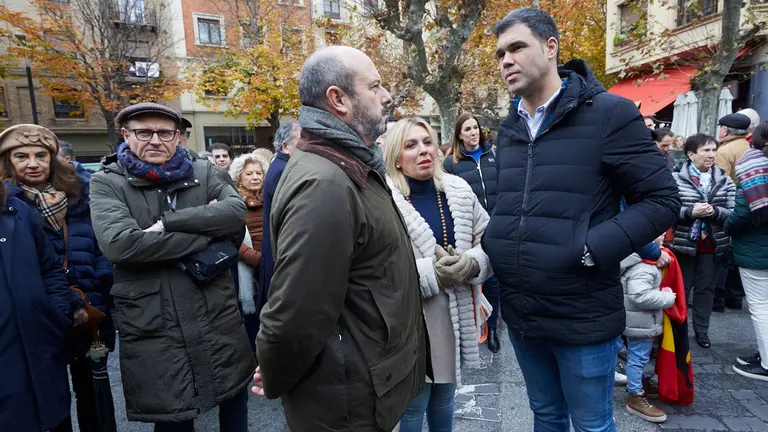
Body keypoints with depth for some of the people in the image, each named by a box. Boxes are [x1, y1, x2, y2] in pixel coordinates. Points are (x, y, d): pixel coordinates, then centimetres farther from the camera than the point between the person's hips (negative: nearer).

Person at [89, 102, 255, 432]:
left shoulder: (202, 172, 4)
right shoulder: (107, 183, -3)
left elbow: (237, 212, -12)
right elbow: (118, 243, -20)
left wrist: (169, 222, -19)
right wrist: (207, 233, -16)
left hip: (218, 318, 2)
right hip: (152, 329, -2)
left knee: (235, 400, 19)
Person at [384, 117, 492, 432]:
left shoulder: (459, 191, 2)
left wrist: (472, 263, -14)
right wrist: (430, 272, -24)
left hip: (457, 317, 5)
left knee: (444, 399, 26)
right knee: (412, 405, 13)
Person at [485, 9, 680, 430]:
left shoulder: (609, 113, -9)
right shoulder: (508, 129, 9)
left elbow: (662, 199, -9)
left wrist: (592, 249, -20)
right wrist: (491, 245, 0)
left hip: (582, 316, -5)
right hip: (520, 315, 5)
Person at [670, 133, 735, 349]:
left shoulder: (725, 181, 4)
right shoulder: (676, 179, -6)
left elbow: (734, 214, 0)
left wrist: (715, 211, -19)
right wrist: (690, 211, -24)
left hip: (713, 245, 3)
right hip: (684, 242, -3)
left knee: (706, 288, 12)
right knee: (682, 287, 9)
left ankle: (701, 329, 26)